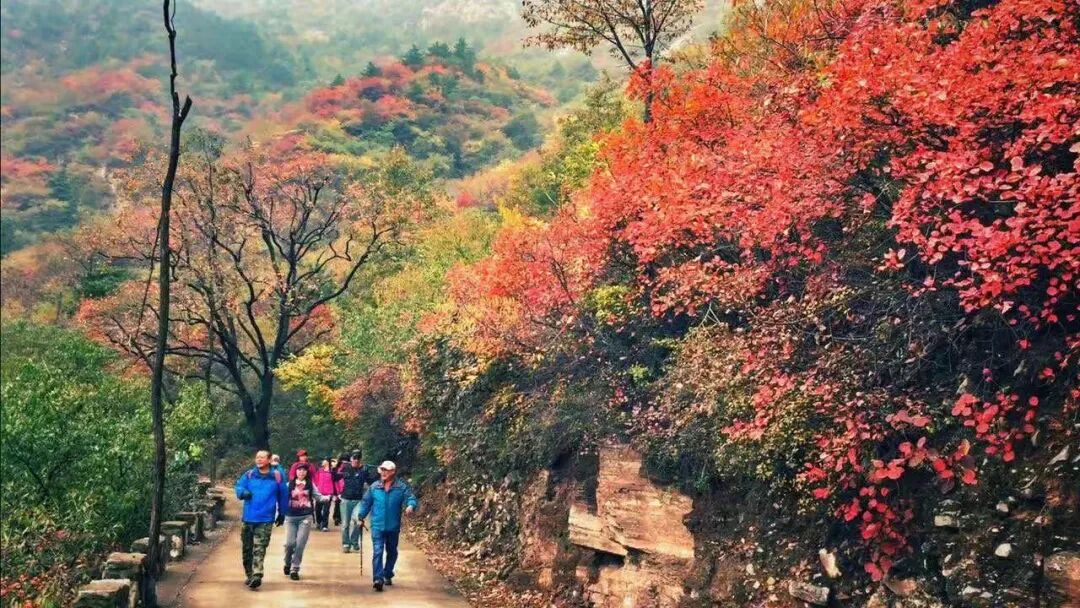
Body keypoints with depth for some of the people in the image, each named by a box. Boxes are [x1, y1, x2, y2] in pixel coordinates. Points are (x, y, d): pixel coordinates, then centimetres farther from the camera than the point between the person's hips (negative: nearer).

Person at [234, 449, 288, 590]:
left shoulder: (276, 476, 0)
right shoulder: (249, 474, 4)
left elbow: (283, 495, 9)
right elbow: (238, 487, 2)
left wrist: (281, 513, 14)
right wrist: (243, 492, -21)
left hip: (265, 520, -3)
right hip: (248, 518, 3)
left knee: (259, 549, -13)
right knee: (246, 548, 11)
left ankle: (256, 576, -18)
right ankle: (249, 575, 24)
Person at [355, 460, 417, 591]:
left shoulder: (402, 487, -4)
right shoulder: (374, 487, 1)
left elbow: (411, 498, -13)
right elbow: (366, 502, 9)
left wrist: (410, 506, -35)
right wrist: (360, 517, 10)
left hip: (393, 527, 1)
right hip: (377, 526, -1)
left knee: (392, 552, 16)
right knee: (377, 552, -12)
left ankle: (388, 575, 34)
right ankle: (378, 579, -16)